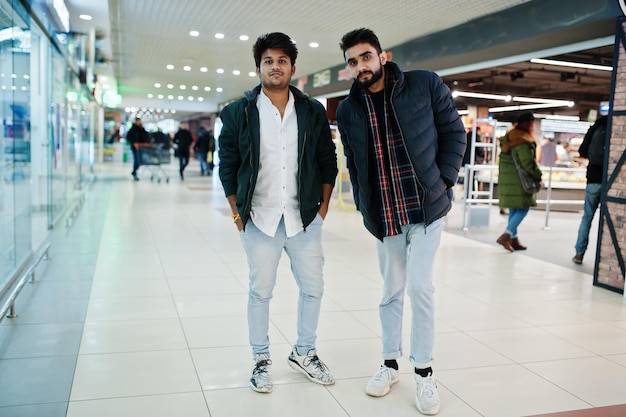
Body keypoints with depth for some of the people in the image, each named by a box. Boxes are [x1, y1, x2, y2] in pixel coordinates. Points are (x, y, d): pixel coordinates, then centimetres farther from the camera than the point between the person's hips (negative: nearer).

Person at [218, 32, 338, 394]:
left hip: (304, 218, 2)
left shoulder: (313, 111, 4)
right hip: (259, 219, -2)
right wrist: (238, 213, -1)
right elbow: (227, 166, 2)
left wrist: (323, 208, 4)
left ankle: (304, 353, 30)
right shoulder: (239, 113, -1)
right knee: (260, 291, 8)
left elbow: (328, 162, 8)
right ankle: (261, 359, 25)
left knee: (313, 288, 10)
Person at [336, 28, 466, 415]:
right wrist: (364, 208, 3)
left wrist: (444, 182, -8)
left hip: (427, 208, -3)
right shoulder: (349, 110, 3)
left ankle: (425, 372, 11)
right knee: (391, 292, 11)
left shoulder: (425, 84, -5)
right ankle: (391, 364, 27)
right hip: (385, 217, 3)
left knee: (420, 286, -7)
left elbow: (454, 133, 0)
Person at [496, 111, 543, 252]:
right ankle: (506, 236, -12)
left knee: (513, 209, 13)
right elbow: (528, 163, -19)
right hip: (518, 181, -9)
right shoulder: (524, 142, -16)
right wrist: (538, 176, -5)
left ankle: (514, 239, 16)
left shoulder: (508, 139, 13)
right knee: (523, 208, -4)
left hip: (507, 180, 9)